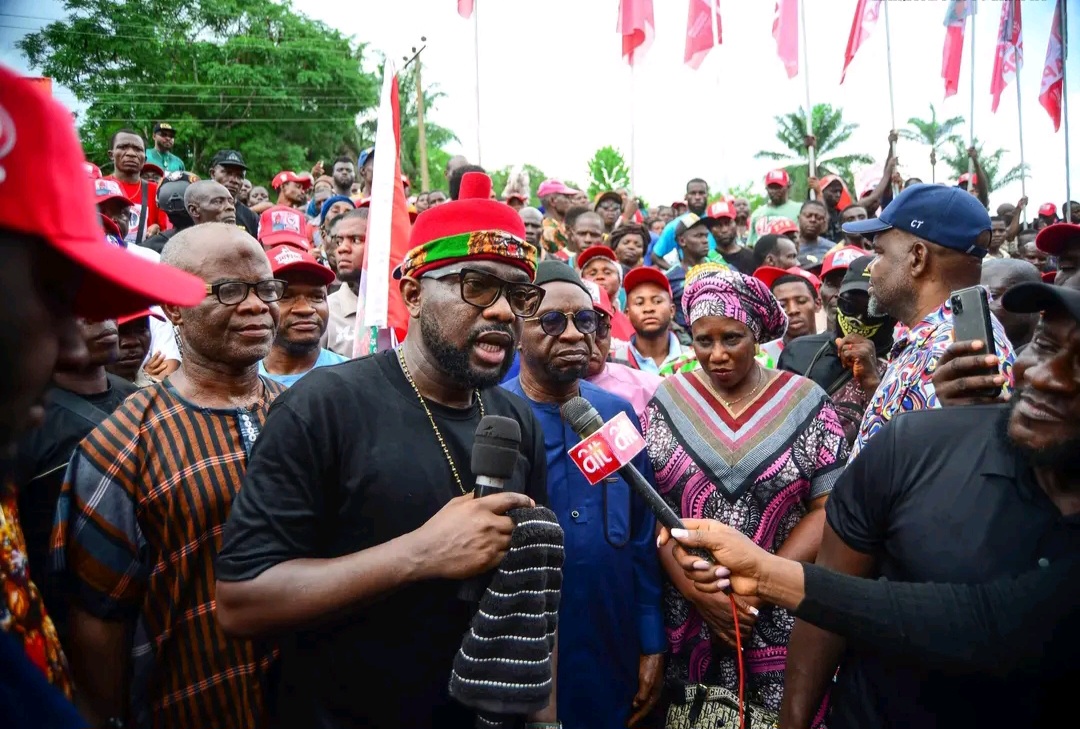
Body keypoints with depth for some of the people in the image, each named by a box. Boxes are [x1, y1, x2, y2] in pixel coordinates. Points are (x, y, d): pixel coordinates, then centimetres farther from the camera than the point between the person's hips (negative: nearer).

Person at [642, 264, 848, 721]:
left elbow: (828, 508, -6)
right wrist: (694, 590, -12)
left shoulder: (805, 401, -2)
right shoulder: (667, 400, 0)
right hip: (685, 620, 1)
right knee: (691, 714, 14)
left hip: (781, 620, -1)